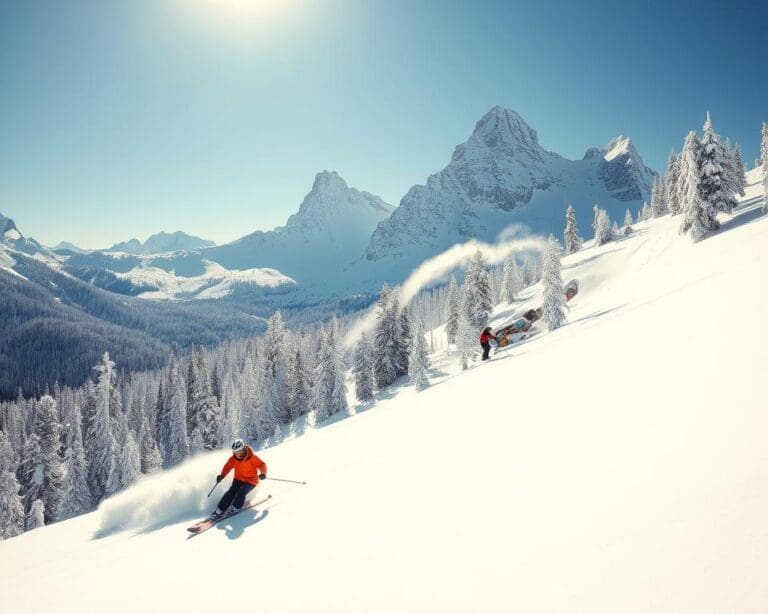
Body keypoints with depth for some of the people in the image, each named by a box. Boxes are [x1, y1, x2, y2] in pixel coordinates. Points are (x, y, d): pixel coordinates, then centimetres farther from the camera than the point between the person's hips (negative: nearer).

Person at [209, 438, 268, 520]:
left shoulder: (252, 457, -22)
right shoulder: (233, 458, -8)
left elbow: (262, 465, -16)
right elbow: (228, 466, 0)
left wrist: (263, 474, -28)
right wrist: (222, 475, -14)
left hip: (251, 481, -4)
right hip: (238, 479, 4)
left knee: (241, 492, -27)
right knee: (231, 492, -18)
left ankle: (235, 508, -5)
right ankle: (219, 511, -11)